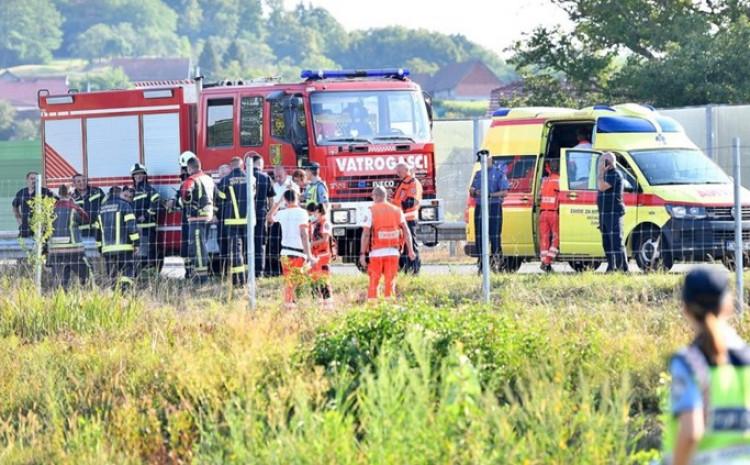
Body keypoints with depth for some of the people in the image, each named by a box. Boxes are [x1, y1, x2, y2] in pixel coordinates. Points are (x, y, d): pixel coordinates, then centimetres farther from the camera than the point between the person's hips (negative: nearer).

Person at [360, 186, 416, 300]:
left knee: (373, 283, 3)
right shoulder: (397, 211, 8)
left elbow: (366, 234, -8)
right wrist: (410, 250, 6)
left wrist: (362, 253, -6)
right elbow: (406, 232, 3)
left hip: (377, 252, -3)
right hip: (393, 252, 3)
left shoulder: (371, 211, -2)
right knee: (390, 283, 5)